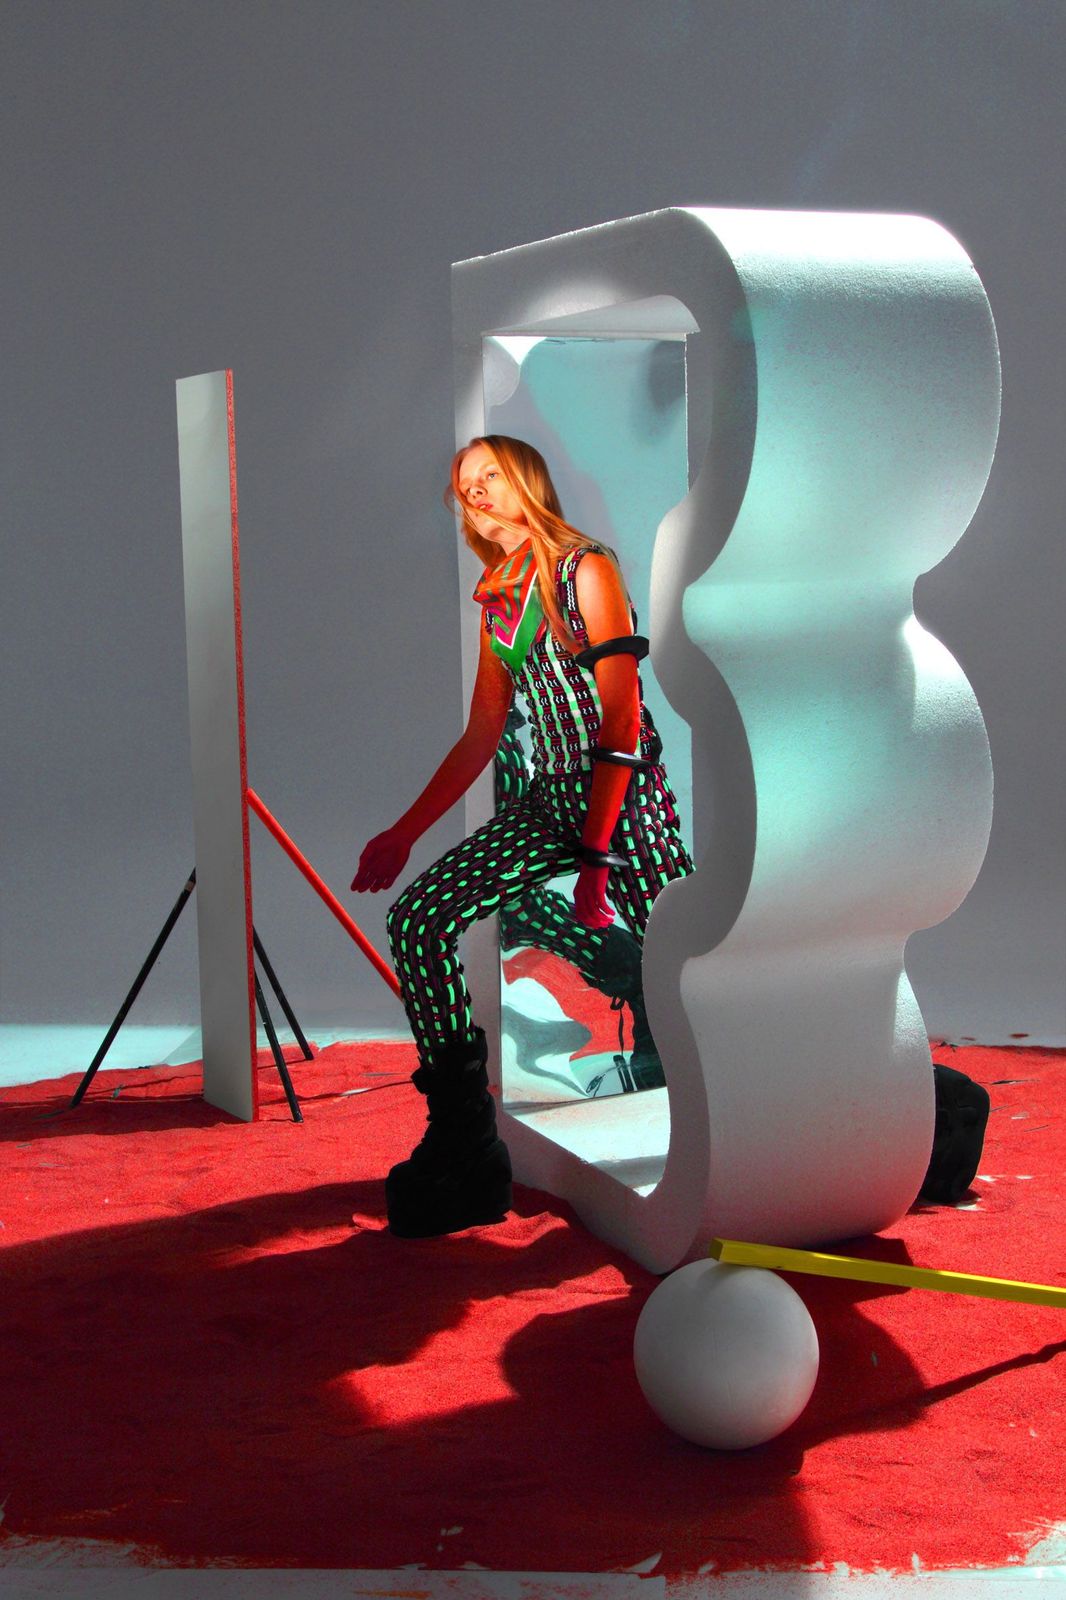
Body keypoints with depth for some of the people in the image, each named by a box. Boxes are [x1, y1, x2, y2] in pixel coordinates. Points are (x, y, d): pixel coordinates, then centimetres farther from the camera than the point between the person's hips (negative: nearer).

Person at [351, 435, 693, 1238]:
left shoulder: (586, 569, -6)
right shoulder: (498, 602, 16)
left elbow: (621, 722, -12)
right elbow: (482, 737, 20)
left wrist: (597, 864, -17)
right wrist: (405, 831, 15)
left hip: (628, 796, -6)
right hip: (550, 800, 6)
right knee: (417, 917, -11)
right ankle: (463, 1147, -7)